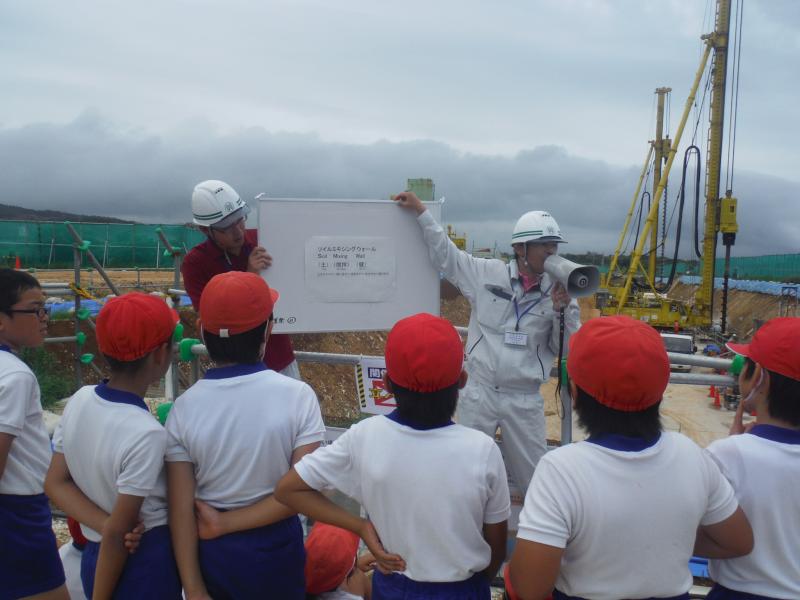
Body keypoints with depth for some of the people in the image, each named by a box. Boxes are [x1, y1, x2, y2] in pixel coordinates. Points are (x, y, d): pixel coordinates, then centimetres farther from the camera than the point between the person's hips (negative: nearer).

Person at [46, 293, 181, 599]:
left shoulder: (79, 400, -7)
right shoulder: (146, 434, -28)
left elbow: (56, 483, 0)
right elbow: (117, 533, -21)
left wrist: (102, 524, -10)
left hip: (92, 556, 6)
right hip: (146, 563, -6)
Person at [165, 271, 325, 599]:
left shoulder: (184, 408, -14)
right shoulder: (297, 395, -17)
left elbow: (181, 510, -12)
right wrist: (225, 522, -11)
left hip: (211, 553, 1)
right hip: (274, 550, -1)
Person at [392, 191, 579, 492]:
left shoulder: (560, 290, -2)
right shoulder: (487, 274, -4)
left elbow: (570, 348, 1)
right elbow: (445, 253, 4)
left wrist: (563, 309, -15)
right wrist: (420, 211, 3)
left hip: (525, 400, 0)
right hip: (479, 393, 0)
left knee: (535, 475, 12)